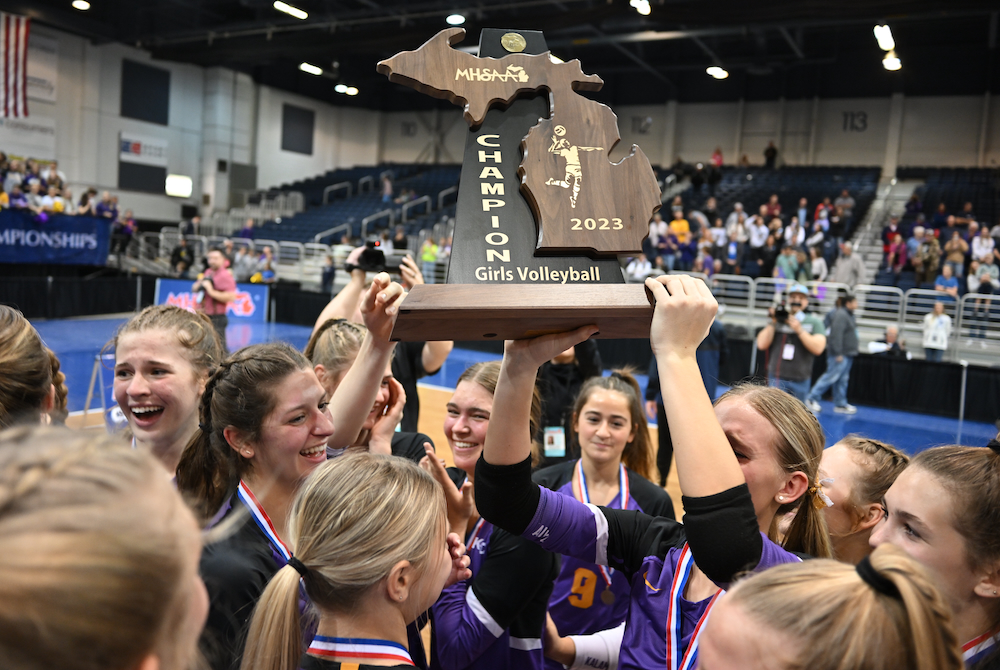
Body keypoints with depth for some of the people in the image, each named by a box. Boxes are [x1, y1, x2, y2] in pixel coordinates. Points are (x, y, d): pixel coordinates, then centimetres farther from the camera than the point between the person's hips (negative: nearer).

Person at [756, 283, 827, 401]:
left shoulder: (814, 323, 7)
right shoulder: (777, 320, 6)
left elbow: (818, 348, -9)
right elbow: (761, 345, -3)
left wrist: (799, 329, -15)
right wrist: (773, 323, -9)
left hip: (801, 380, 1)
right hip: (777, 378, -1)